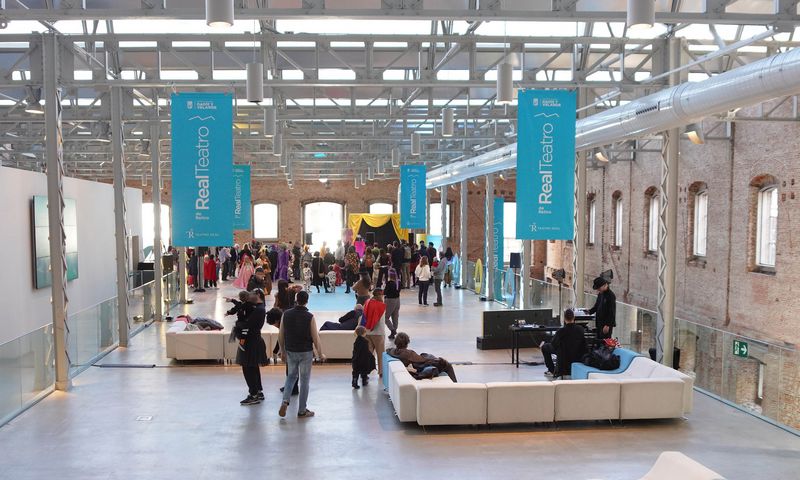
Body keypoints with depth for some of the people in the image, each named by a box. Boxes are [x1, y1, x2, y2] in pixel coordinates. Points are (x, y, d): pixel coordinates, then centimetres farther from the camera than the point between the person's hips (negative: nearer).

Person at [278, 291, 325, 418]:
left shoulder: (286, 314, -5)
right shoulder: (309, 317, -14)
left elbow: (281, 335, 1)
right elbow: (315, 338, -11)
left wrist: (283, 351, 15)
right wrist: (320, 354, 1)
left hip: (290, 351, 3)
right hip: (306, 352, -3)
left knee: (291, 376, 22)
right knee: (304, 380, 7)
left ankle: (285, 401, 2)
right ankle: (302, 411, 13)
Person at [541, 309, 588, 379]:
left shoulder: (561, 331, -23)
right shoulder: (580, 329, -10)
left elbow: (553, 344, -8)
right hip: (578, 358, 5)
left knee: (545, 347, 13)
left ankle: (552, 371, 17)